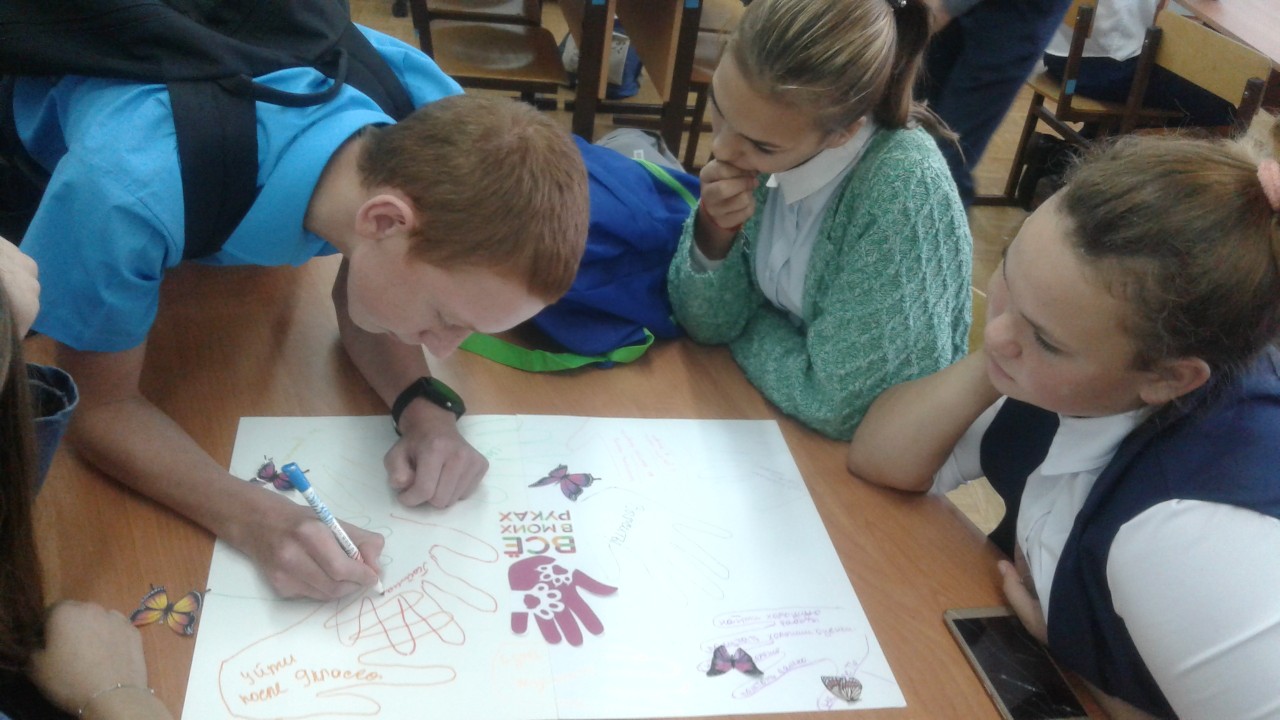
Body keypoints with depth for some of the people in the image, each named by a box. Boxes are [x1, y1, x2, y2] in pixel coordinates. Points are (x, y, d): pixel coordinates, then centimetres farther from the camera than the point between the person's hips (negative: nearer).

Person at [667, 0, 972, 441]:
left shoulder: (903, 194, -26)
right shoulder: (764, 141, -10)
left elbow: (833, 404, -24)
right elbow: (706, 323, -5)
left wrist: (750, 320, -10)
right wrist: (714, 232, -21)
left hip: (850, 457, -4)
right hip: (765, 416, 5)